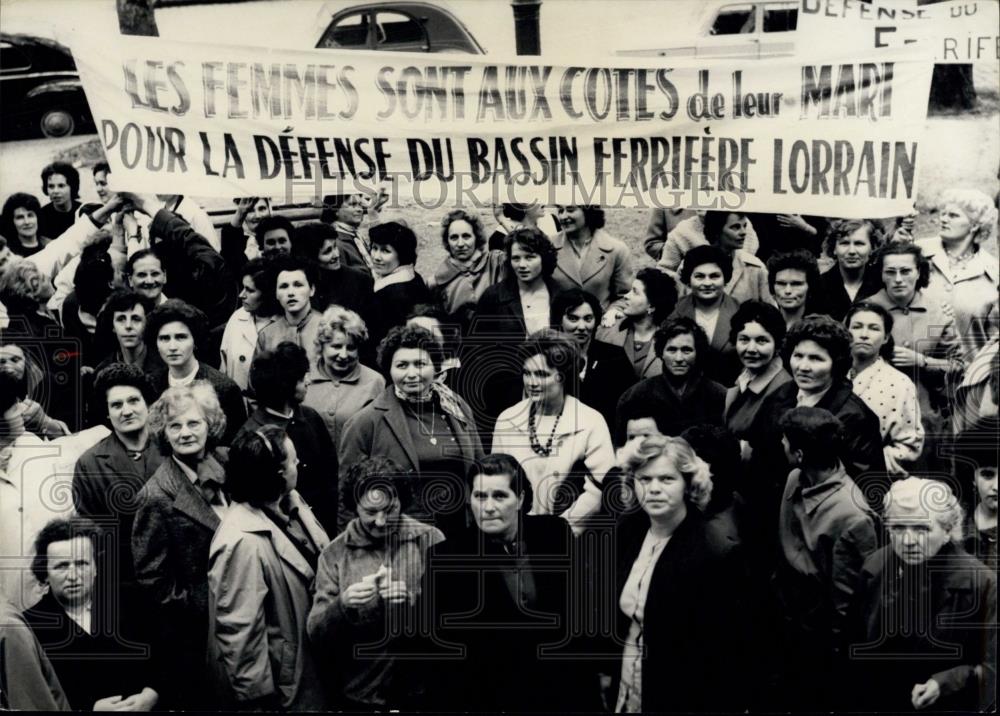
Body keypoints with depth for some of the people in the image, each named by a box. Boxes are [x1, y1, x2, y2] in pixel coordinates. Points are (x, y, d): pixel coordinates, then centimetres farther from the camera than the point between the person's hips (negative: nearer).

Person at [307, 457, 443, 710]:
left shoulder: (430, 539, -3)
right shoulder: (334, 554, -1)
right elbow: (316, 635, -4)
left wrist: (413, 600, -22)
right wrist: (342, 605, -22)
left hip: (425, 691, 0)